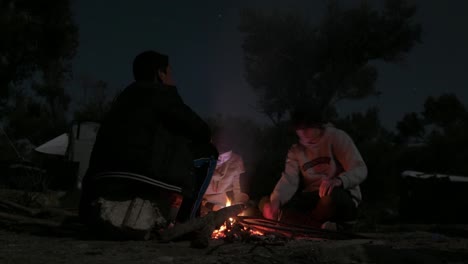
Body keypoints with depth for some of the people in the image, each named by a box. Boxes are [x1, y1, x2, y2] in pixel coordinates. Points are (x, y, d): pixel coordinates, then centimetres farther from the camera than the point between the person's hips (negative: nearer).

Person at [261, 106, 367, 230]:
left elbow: (360, 169, -14)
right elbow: (289, 180, -5)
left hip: (342, 198, -4)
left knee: (332, 196, -40)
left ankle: (303, 225, -13)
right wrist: (275, 200, -27)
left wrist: (338, 181, -37)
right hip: (312, 200, 4)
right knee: (267, 205, -19)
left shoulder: (336, 137, -3)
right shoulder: (296, 151, 11)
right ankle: (323, 227, -30)